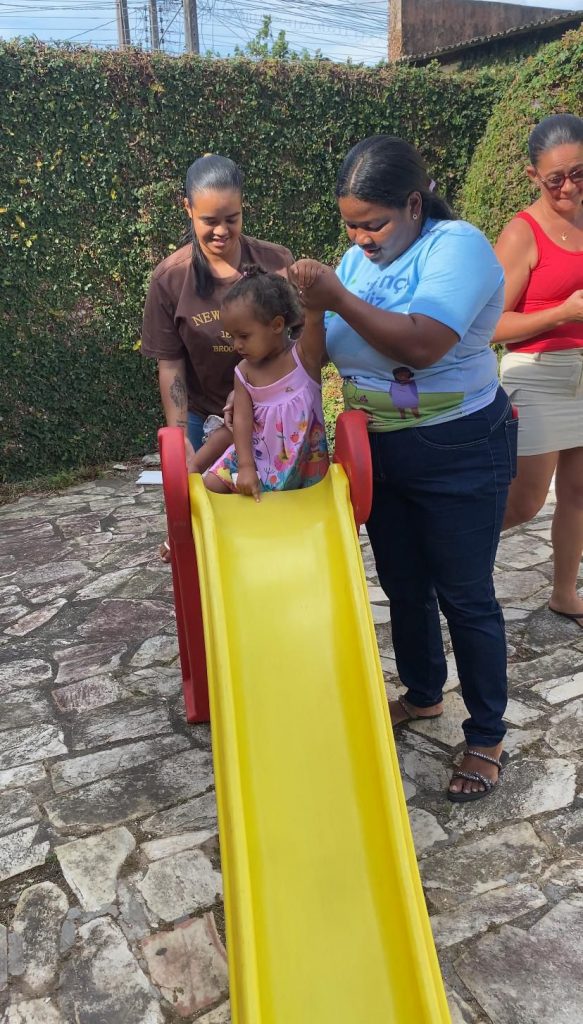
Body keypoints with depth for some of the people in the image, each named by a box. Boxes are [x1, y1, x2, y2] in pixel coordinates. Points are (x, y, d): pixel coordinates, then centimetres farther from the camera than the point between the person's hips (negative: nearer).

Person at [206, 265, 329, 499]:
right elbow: (242, 419, -6)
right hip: (257, 455, 4)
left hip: (305, 459, -3)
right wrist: (246, 467, -17)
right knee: (210, 486, -3)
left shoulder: (304, 356, -12)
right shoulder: (244, 372, -1)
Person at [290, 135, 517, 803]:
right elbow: (324, 353, 3)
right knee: (402, 585, 18)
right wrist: (311, 309, -14)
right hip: (379, 450, 7)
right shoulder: (359, 258, 5)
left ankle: (487, 738, 21)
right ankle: (422, 695, 41)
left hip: (458, 453, -7)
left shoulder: (457, 245, -16)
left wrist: (339, 299, -31)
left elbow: (423, 345, -32)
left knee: (464, 595, 3)